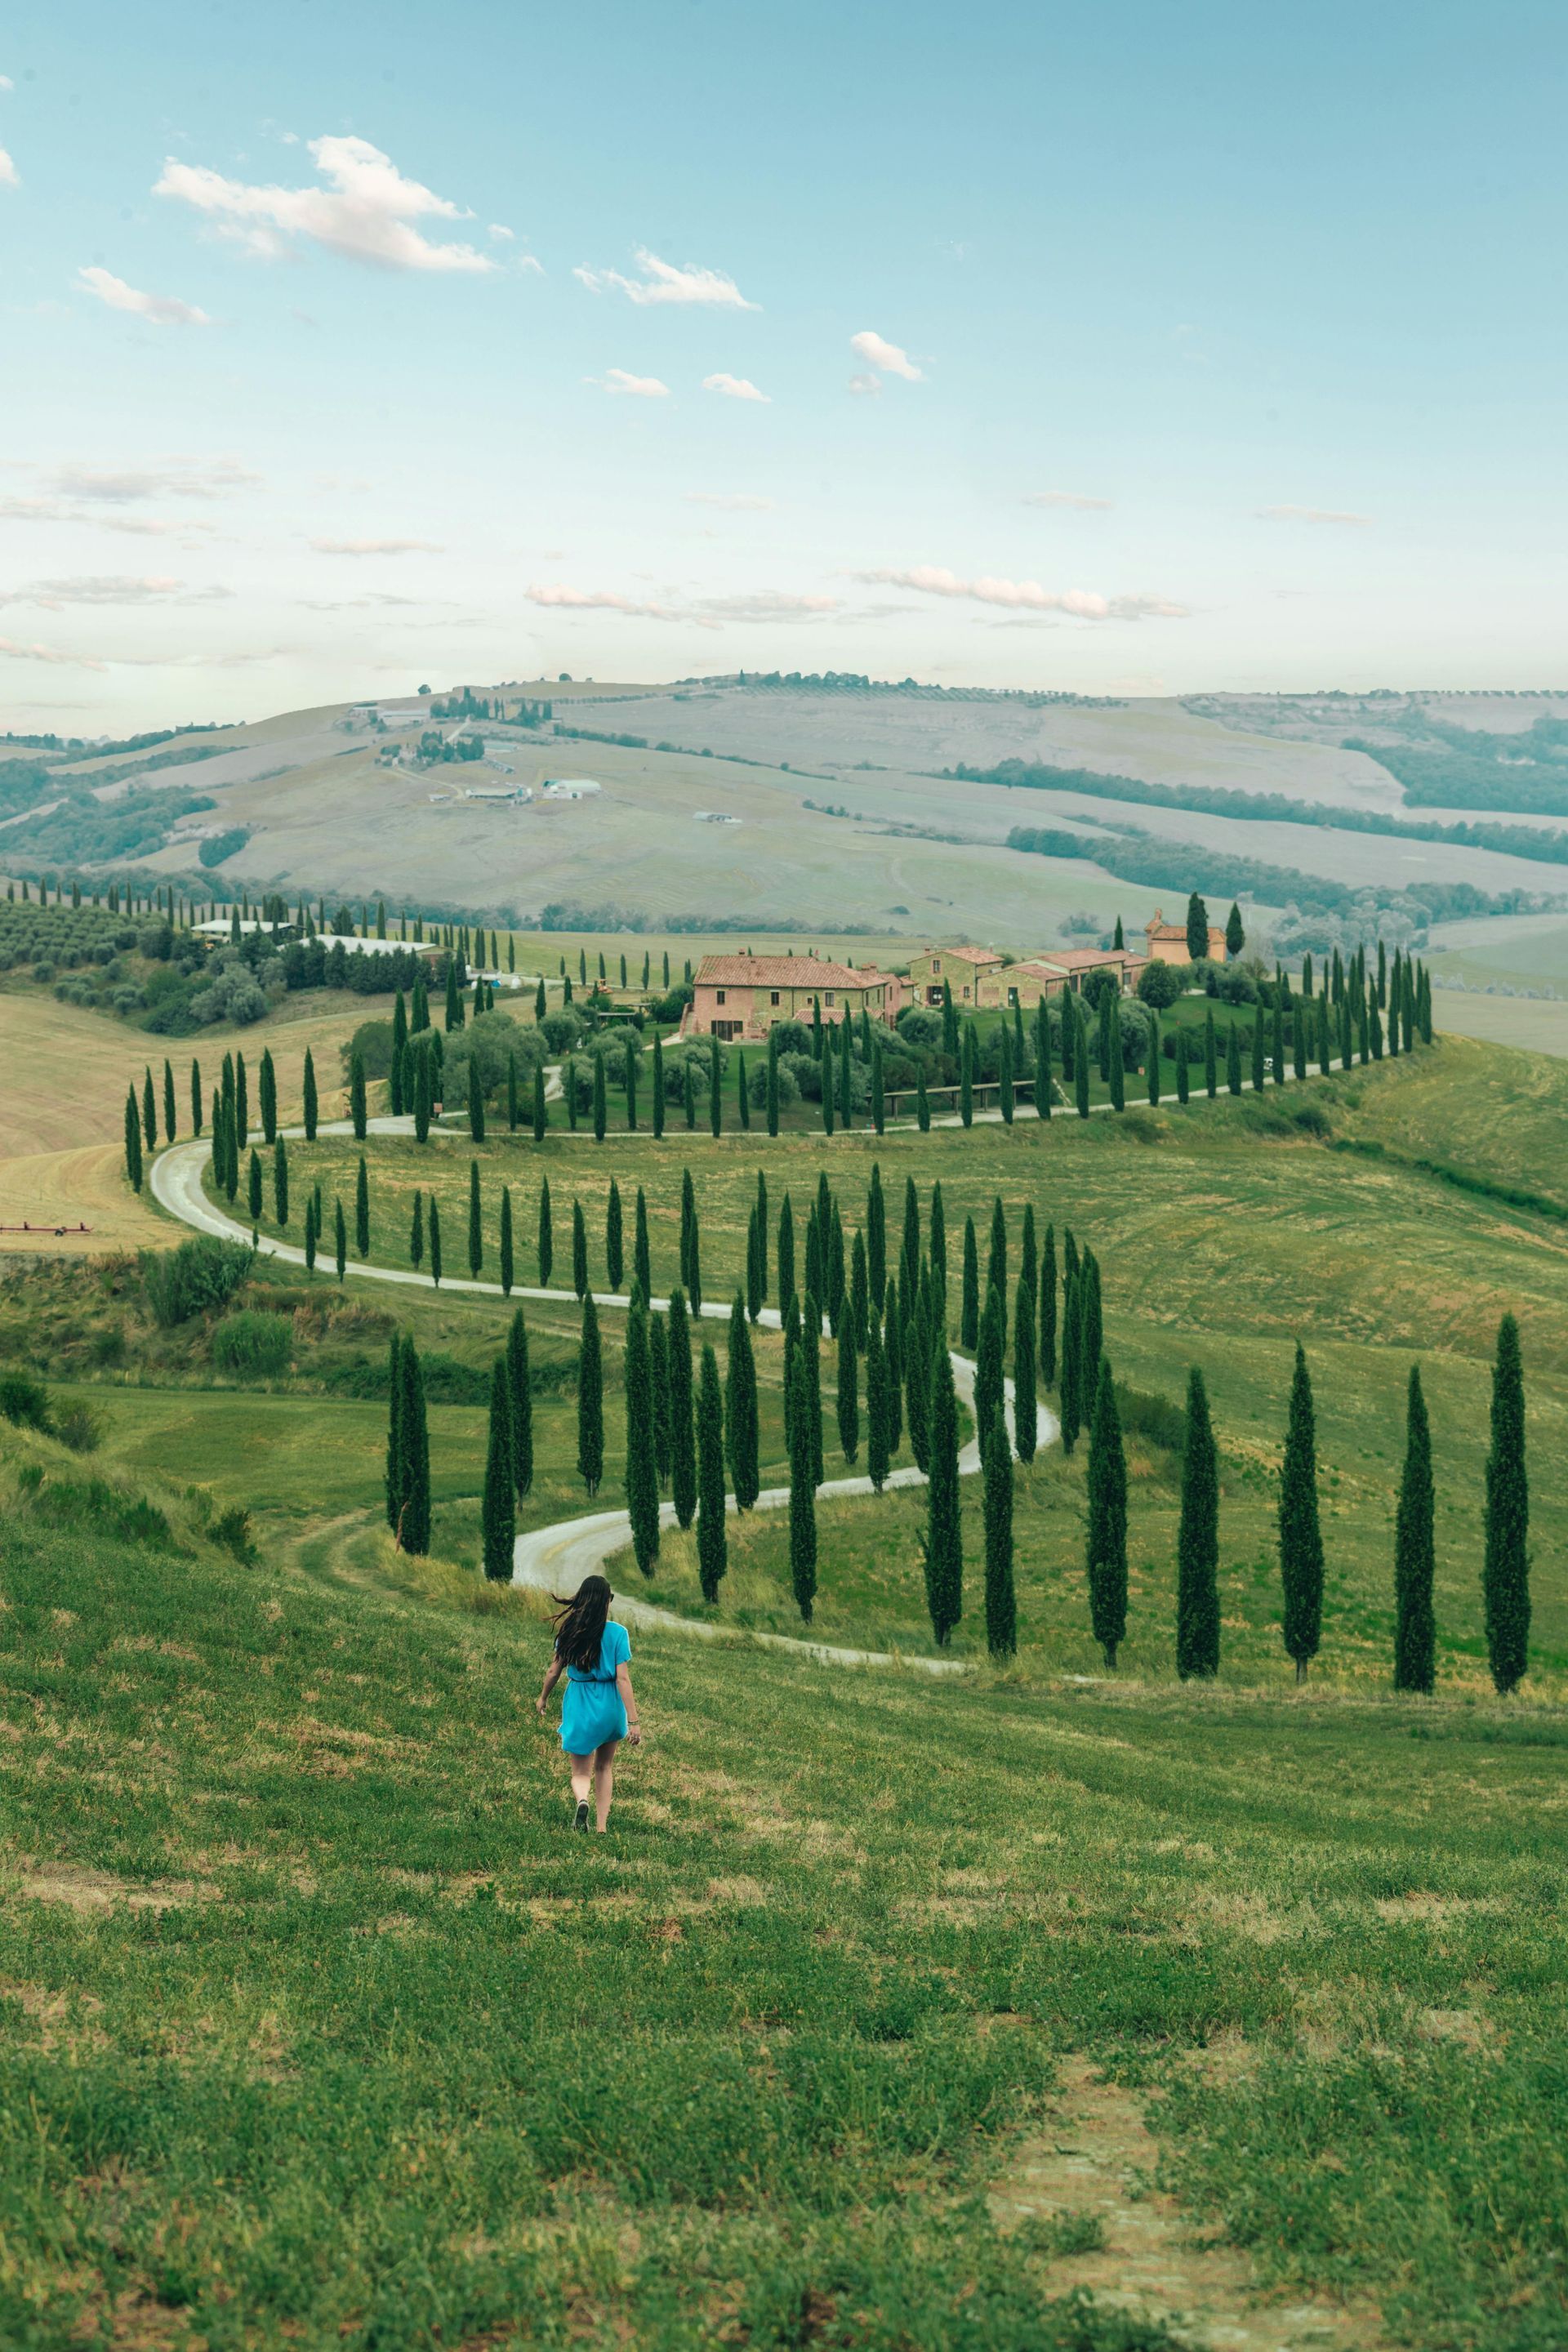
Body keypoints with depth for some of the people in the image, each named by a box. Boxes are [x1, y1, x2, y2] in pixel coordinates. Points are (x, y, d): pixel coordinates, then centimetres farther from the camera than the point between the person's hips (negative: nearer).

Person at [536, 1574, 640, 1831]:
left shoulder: (569, 1629, -5)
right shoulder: (617, 1632, -11)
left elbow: (555, 1670, 3)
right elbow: (623, 1679, -13)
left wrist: (542, 1698, 22)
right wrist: (633, 1721, -11)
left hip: (579, 1704, 0)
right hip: (610, 1704, 0)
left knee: (580, 1772, 10)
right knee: (604, 1767, 22)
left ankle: (582, 1800, -24)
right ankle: (602, 1826, 19)